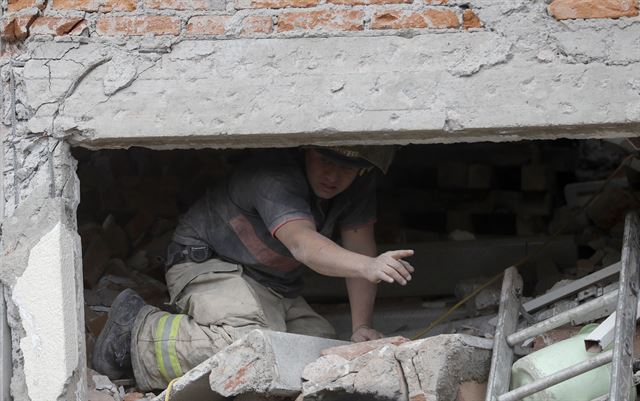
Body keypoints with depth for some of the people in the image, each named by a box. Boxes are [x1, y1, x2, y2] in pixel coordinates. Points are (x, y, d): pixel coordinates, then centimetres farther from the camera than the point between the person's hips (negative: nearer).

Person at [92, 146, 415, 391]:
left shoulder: (360, 185, -9)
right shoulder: (277, 181, -33)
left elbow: (359, 250, -6)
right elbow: (303, 243, -50)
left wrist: (361, 326, -16)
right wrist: (368, 266, -66)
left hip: (274, 286, 9)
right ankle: (140, 329, -12)